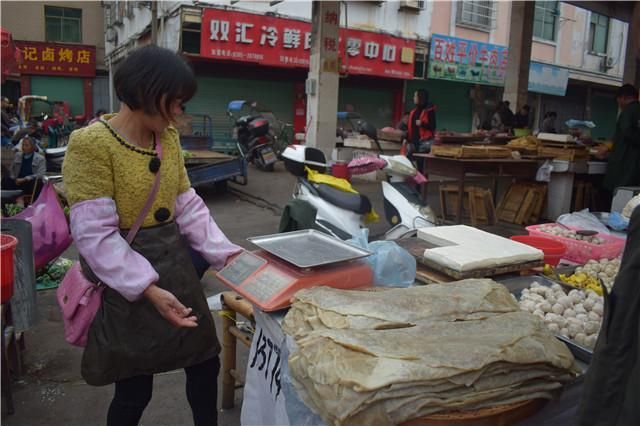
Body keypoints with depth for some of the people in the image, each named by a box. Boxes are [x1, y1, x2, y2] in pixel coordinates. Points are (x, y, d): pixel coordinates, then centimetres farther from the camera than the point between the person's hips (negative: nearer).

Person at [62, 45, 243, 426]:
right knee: (134, 388, 7)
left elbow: (188, 205, 8)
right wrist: (148, 289, -28)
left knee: (205, 361, 16)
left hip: (174, 262, 7)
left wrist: (226, 254, 0)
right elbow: (95, 234, -21)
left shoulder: (169, 137, 4)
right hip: (126, 277, -7)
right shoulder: (91, 144, -18)